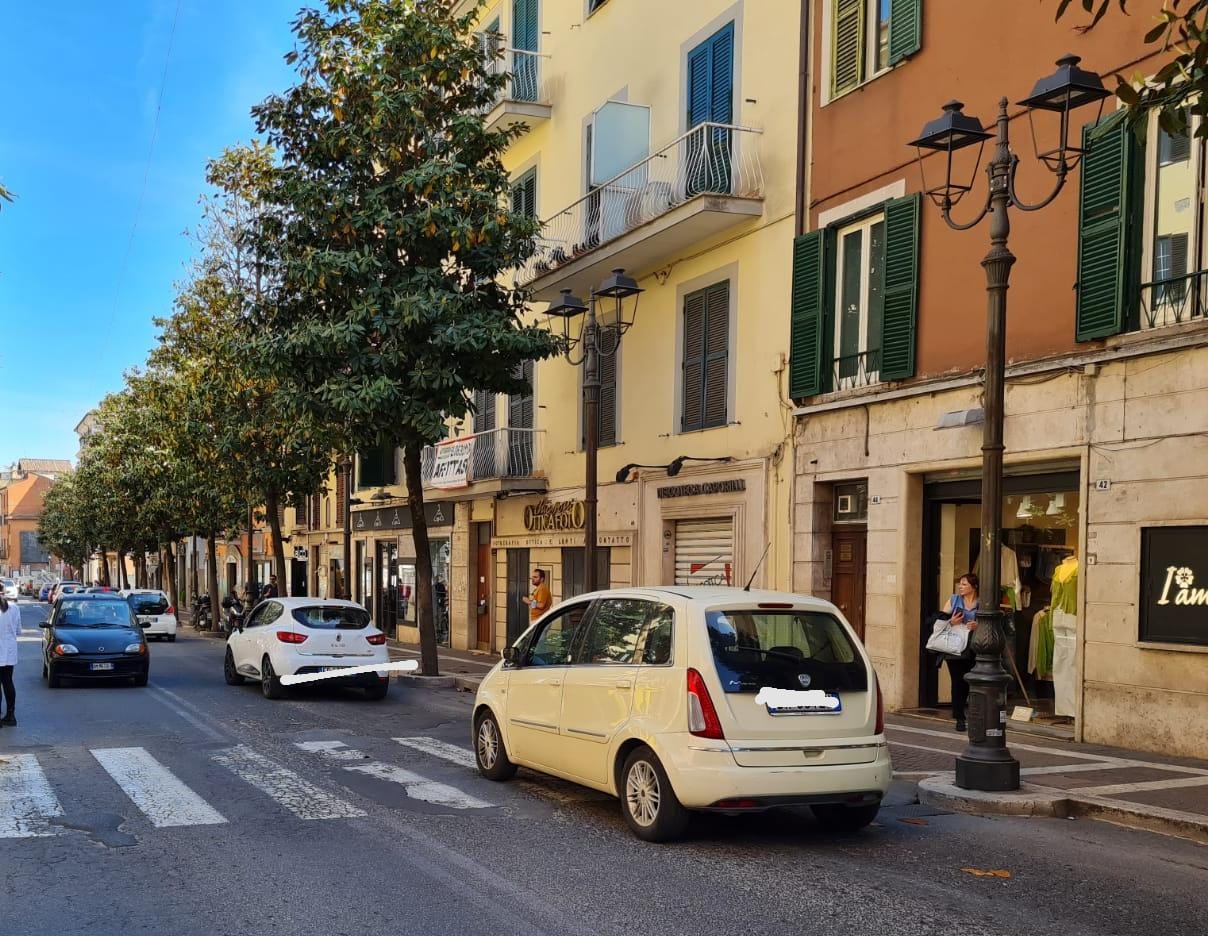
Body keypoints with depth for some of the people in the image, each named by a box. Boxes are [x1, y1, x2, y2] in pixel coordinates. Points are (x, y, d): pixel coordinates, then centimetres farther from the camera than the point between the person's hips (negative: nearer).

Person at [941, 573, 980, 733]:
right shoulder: (953, 600, 10)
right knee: (958, 683, -4)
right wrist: (951, 622, -13)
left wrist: (978, 626, -14)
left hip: (974, 651, 0)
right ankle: (959, 718, 2)